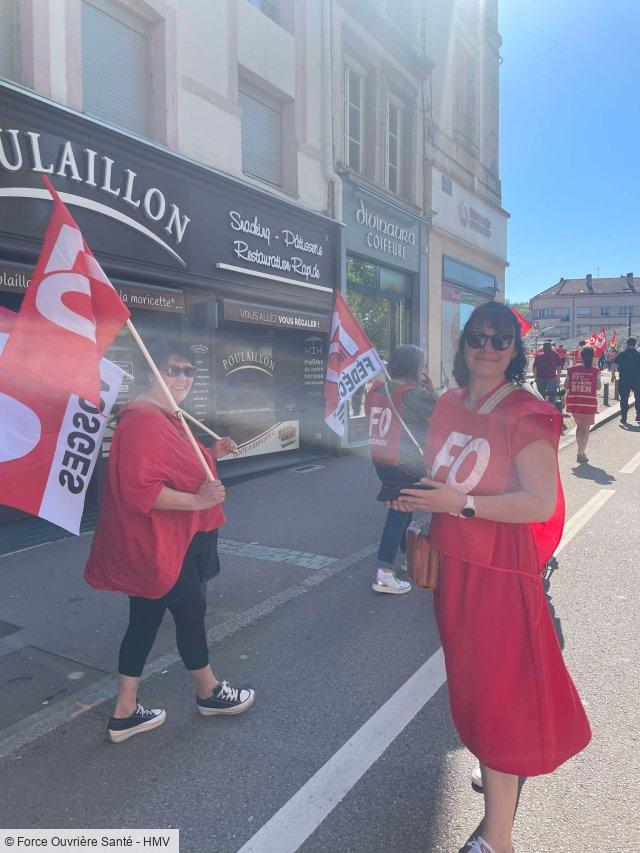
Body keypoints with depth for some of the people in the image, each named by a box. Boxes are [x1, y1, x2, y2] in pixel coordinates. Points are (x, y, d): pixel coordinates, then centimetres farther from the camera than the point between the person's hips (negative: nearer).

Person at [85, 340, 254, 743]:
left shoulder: (165, 418, 12)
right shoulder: (142, 420, -22)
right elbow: (139, 489, -30)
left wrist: (212, 453, 10)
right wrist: (197, 500, -27)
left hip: (167, 541, 10)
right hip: (156, 544, -10)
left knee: (145, 619, 15)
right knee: (192, 610, 8)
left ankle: (125, 714, 27)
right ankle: (210, 693, 32)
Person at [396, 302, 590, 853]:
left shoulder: (526, 416, -15)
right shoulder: (449, 405, 5)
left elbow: (541, 503, -21)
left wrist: (461, 503, -26)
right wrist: (417, 496, 0)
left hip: (501, 569, -7)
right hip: (454, 562, 7)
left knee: (499, 688, 1)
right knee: (470, 677, 20)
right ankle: (500, 771, 44)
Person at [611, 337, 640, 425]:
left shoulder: (621, 355, -3)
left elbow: (613, 367, -5)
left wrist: (613, 376, 9)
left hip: (624, 381, 0)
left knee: (624, 399, 8)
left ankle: (623, 417, 9)